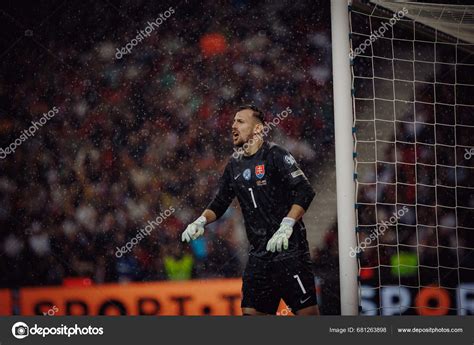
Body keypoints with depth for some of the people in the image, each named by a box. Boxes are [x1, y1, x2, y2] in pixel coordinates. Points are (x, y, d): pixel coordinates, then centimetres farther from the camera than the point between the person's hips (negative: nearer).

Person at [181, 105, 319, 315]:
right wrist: (201, 221, 2)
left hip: (289, 249, -7)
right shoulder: (234, 165, 14)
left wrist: (286, 227, -24)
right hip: (259, 254, 7)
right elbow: (220, 203, 21)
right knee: (250, 311, 5)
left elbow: (305, 192, -15)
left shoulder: (275, 155, -7)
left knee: (307, 311, -10)